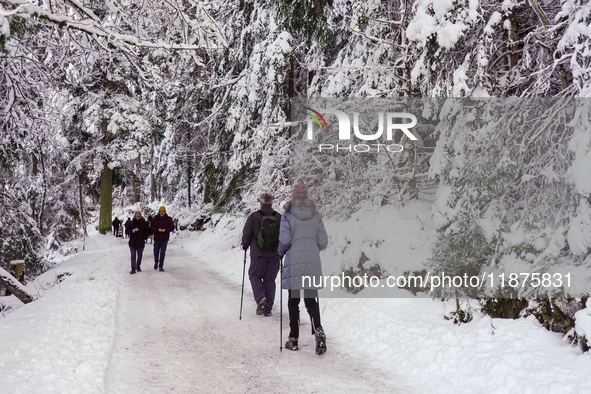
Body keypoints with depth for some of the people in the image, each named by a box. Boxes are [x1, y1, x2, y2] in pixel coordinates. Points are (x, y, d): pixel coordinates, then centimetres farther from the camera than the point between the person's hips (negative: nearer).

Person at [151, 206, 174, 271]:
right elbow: (151, 227, 2)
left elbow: (172, 227, 3)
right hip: (157, 238, 1)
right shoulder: (155, 219, 3)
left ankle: (161, 266, 4)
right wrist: (157, 229, -15)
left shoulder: (168, 220, 4)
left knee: (163, 253, -2)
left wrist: (165, 230, -13)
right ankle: (156, 262, 33)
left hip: (165, 239, -1)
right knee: (156, 252, 7)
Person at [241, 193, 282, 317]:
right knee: (270, 279, 9)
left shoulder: (254, 216, -4)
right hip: (274, 255, 3)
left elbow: (246, 233, -1)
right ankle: (268, 308, 10)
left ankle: (260, 298, -12)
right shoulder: (279, 218, 4)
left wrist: (245, 245, 16)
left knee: (254, 275, 12)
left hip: (258, 254, -3)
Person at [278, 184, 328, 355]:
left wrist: (280, 252, 9)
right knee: (311, 300, 7)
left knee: (293, 301, 8)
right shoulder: (316, 215, 7)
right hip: (313, 263, 2)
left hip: (294, 261, -2)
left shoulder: (288, 215, -4)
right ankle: (318, 330, -19)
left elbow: (285, 240, -11)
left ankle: (294, 339, 11)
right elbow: (323, 242, 5)